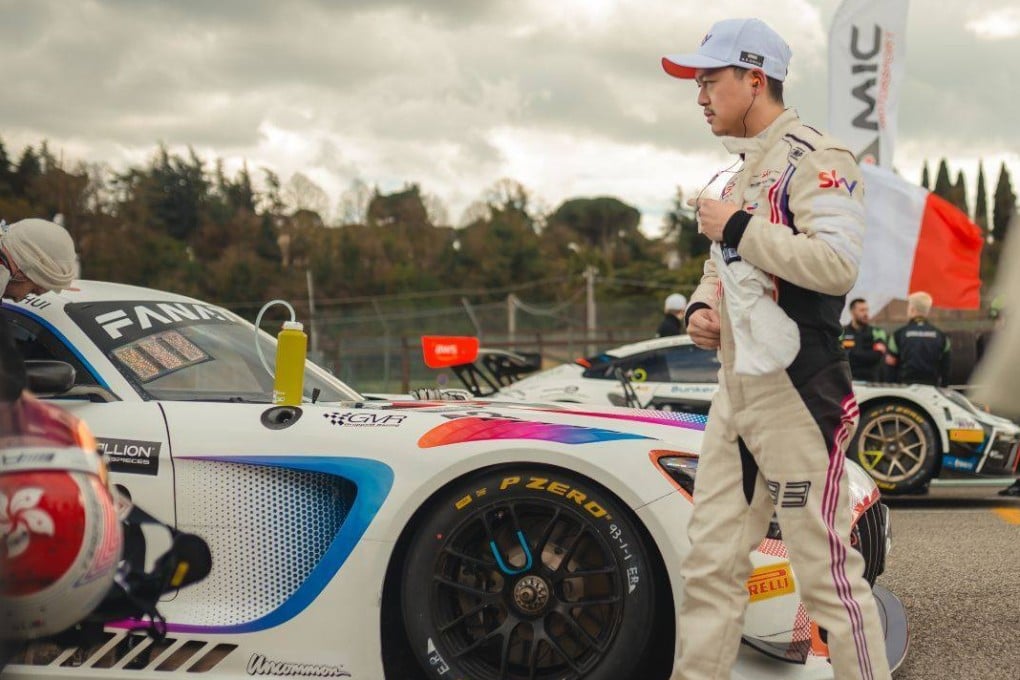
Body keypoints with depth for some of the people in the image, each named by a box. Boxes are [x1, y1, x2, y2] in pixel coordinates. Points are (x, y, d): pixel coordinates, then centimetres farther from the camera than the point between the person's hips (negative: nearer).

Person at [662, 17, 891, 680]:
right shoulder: (743, 171, 18)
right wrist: (700, 306, 6)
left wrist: (737, 228, -18)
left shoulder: (815, 159, -11)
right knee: (712, 564, 12)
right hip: (736, 395, 9)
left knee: (827, 572, -2)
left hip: (798, 396, -9)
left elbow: (838, 264, -26)